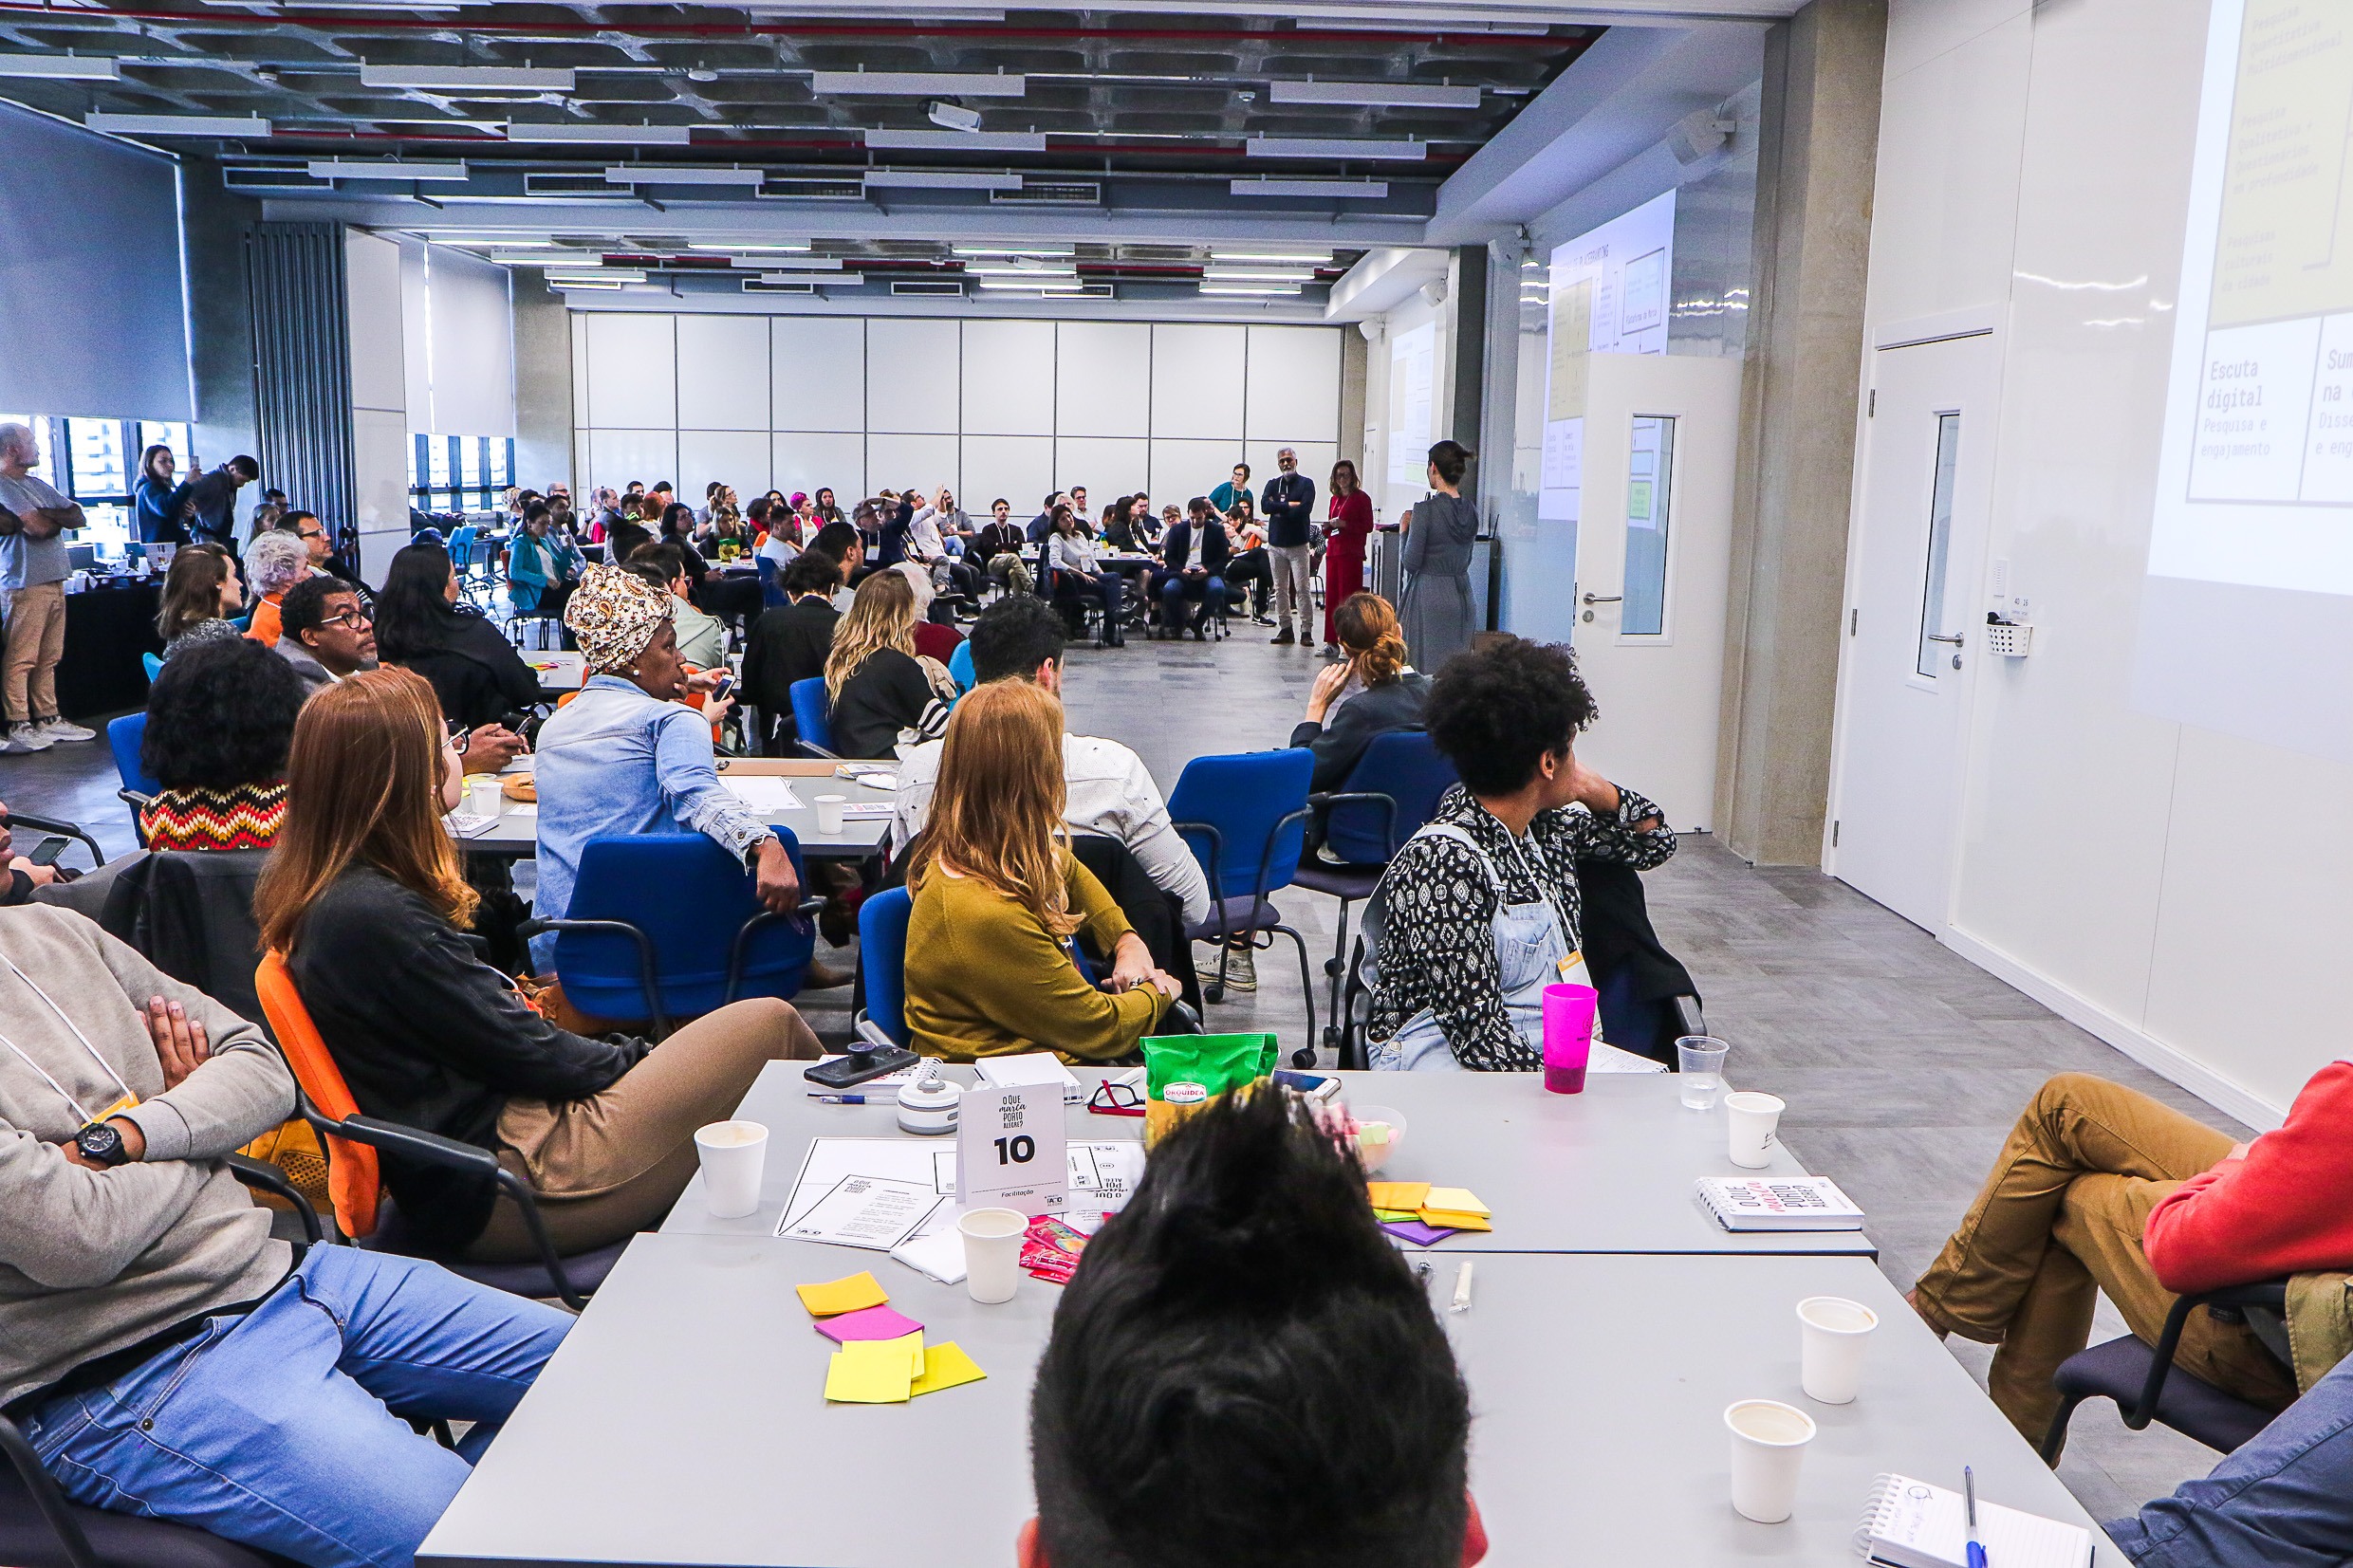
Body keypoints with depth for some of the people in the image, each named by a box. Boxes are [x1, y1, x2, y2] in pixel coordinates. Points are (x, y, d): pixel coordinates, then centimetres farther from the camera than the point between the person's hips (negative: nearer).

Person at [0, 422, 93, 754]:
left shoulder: (36, 485, 20)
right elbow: (38, 527, -17)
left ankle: (48, 720, 14)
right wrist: (59, 517, 3)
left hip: (54, 582, 8)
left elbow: (79, 517, 15)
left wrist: (47, 515, -4)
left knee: (48, 658, 10)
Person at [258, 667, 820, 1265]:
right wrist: (640, 1060, -1)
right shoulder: (374, 914, -23)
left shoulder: (325, 895, 7)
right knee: (771, 1025, -6)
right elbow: (519, 1049, -16)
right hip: (501, 1188, -10)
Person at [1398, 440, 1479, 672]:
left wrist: (1405, 530, 2)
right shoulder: (1471, 511, 5)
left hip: (1429, 596, -6)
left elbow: (1411, 563, -13)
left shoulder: (1426, 510, -14)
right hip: (1462, 594, 6)